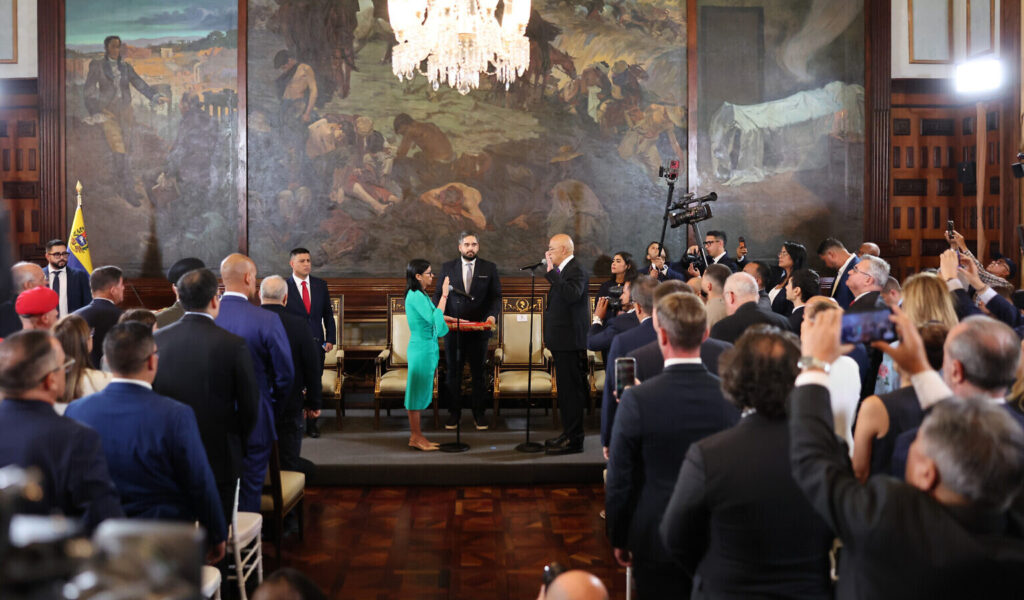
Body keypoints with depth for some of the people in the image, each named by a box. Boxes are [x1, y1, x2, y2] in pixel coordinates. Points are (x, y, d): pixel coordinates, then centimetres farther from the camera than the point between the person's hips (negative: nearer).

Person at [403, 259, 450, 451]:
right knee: (417, 391, -2)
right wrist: (444, 295, -22)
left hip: (427, 347, 10)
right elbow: (434, 319, -25)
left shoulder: (421, 295, 13)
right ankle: (415, 437, 5)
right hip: (421, 348, -10)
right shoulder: (415, 296, -17)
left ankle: (417, 435, 21)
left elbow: (433, 316, 19)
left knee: (420, 392, 13)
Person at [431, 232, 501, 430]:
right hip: (453, 329, 1)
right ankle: (454, 413, 16)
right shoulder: (447, 268, 6)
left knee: (478, 373, 6)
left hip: (479, 329, 0)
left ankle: (479, 413, 16)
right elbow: (438, 294, 5)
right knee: (453, 372, 6)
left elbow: (496, 296, 3)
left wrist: (493, 315, -15)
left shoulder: (489, 268, 5)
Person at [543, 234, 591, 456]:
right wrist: (550, 337, 23)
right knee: (566, 390, 15)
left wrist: (551, 272, -28)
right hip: (563, 341, 10)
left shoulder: (575, 270, -14)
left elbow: (572, 294, -33)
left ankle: (573, 439, -3)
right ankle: (569, 434, 23)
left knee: (571, 390, -7)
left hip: (570, 342, -10)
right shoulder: (562, 270, 17)